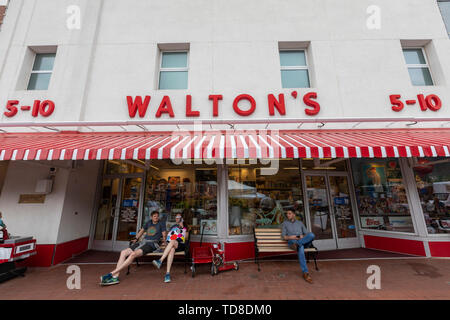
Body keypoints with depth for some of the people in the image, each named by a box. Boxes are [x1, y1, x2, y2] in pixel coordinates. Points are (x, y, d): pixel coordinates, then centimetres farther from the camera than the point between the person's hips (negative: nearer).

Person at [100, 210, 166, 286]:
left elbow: (164, 234, 2)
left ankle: (112, 273, -26)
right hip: (142, 242, 6)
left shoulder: (161, 223, 7)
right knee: (123, 252, -15)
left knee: (133, 254, -29)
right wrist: (136, 239, 21)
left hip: (151, 244, -6)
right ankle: (115, 277, -21)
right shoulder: (149, 222, 22)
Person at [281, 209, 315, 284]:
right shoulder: (284, 223, 18)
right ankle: (305, 273, -38)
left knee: (311, 235, -31)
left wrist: (303, 236, -6)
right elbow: (283, 236, 8)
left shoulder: (300, 223, 25)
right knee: (300, 248, -40)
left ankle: (297, 244, -41)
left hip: (303, 240, 3)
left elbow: (307, 233, 17)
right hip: (292, 241, -2)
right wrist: (290, 237, -12)